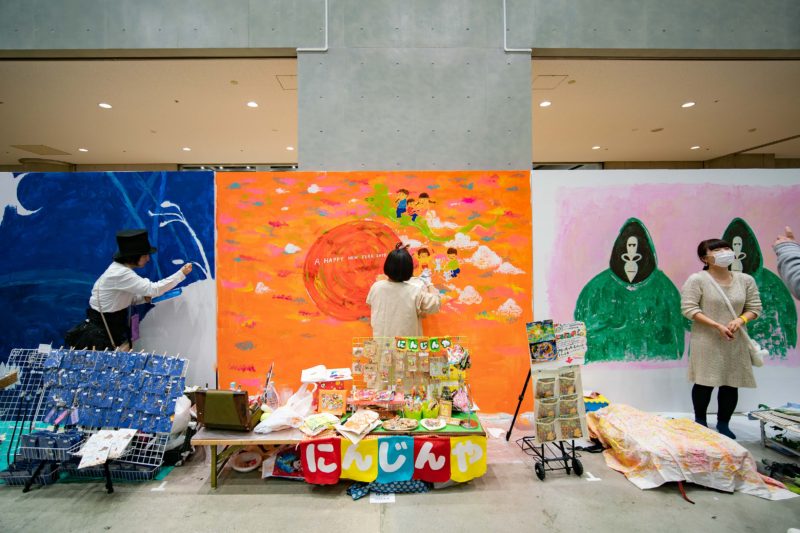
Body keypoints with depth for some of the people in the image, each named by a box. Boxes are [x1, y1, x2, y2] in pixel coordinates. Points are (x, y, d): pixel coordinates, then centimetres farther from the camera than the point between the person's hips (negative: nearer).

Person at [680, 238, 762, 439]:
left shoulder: (746, 280, 5)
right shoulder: (697, 280, -9)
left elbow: (754, 308, 9)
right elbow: (688, 308, -13)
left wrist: (740, 320, -12)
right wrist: (717, 326, -19)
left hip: (735, 341, 4)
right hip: (706, 341, -4)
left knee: (731, 384, 7)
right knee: (704, 383, 1)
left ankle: (723, 424, 25)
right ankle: (700, 422, 20)